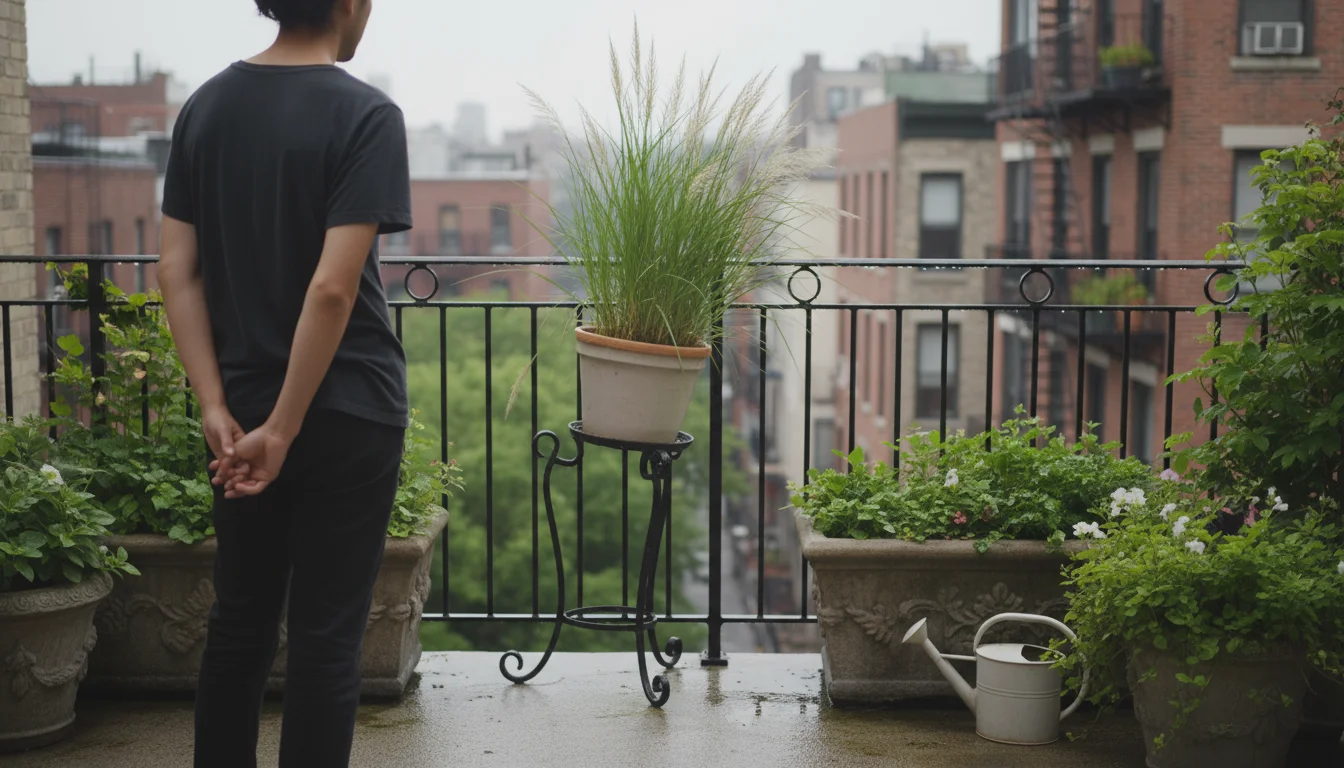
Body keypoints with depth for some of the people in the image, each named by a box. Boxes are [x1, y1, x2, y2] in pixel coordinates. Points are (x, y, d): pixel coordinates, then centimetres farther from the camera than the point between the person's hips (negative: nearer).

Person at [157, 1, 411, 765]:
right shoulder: (366, 114, -14)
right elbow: (332, 287, -22)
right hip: (347, 411, -6)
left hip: (244, 407, 6)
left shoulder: (204, 107, 5)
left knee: (240, 620, 17)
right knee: (326, 635, 4)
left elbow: (177, 271, 1)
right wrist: (284, 428, -17)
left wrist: (217, 407, -1)